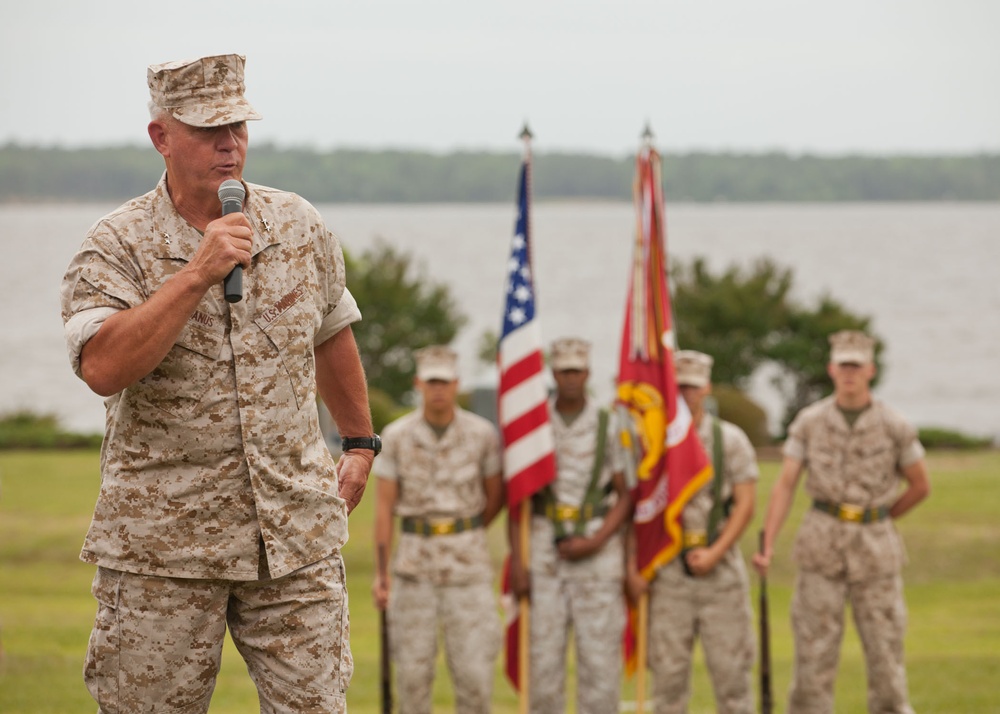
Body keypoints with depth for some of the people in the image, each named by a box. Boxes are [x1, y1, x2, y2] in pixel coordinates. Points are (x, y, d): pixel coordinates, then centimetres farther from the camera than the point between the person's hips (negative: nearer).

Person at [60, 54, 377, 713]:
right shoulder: (117, 246, -6)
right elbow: (103, 367, -23)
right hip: (164, 538, -3)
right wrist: (198, 272, -24)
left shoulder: (299, 227, 7)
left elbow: (331, 334, 25)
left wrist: (360, 443, 29)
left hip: (296, 532, 3)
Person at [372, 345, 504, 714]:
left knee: (474, 668, -6)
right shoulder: (396, 436, -4)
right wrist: (380, 573, -7)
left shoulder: (483, 434, -6)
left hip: (468, 560, -1)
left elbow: (495, 496, 9)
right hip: (415, 561, 1)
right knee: (412, 669, 1)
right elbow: (383, 507, -3)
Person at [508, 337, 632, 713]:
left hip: (597, 551, -1)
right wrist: (516, 560, -2)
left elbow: (625, 495, 3)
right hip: (544, 545, 1)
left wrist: (596, 541, -11)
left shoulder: (609, 426, 1)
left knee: (600, 653, -1)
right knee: (543, 652, 1)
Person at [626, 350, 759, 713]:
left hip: (719, 567, -1)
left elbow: (745, 505, -1)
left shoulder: (730, 439, 3)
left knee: (730, 663, 0)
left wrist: (715, 553, -13)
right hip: (667, 571, 1)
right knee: (668, 666, 2)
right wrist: (632, 568, -5)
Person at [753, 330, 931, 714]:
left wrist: (877, 523, 11)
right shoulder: (810, 422, -1)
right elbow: (785, 485, -3)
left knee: (884, 650, 1)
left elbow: (920, 486, 7)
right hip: (822, 545, 0)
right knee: (814, 650, -1)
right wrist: (767, 545, -13)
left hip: (875, 549, 0)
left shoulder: (894, 426, -3)